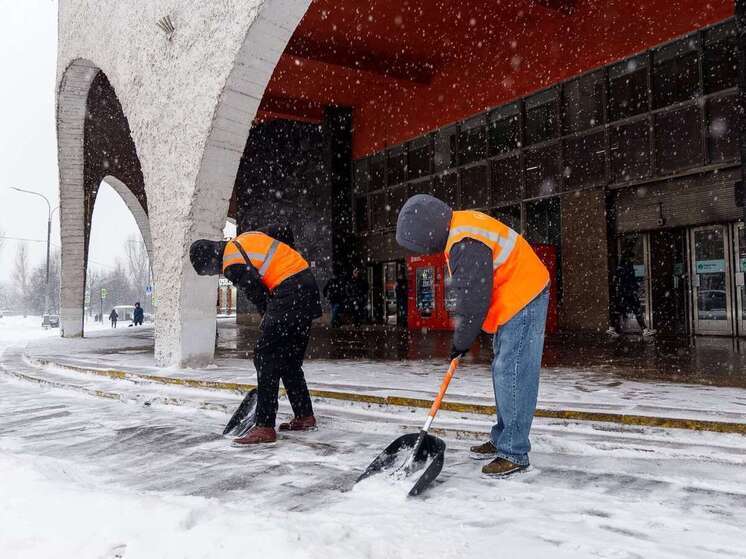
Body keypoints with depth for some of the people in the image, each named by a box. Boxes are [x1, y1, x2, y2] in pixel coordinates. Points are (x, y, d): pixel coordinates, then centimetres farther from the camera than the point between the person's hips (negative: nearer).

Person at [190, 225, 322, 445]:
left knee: (266, 356, -6)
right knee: (290, 359, 17)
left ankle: (265, 427, -6)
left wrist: (269, 323, 10)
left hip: (290, 294, -9)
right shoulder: (244, 237, 17)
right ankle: (305, 416, 25)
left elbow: (259, 297, -7)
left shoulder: (232, 266, -8)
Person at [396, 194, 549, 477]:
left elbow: (473, 300, -23)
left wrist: (461, 342, -10)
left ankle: (514, 453, -2)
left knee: (512, 376, -10)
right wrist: (463, 337, 14)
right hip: (512, 303, 11)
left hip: (522, 302, -11)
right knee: (503, 374, 15)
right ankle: (502, 439, 25)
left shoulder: (466, 244, -26)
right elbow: (470, 291, 15)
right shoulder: (459, 229, 8)